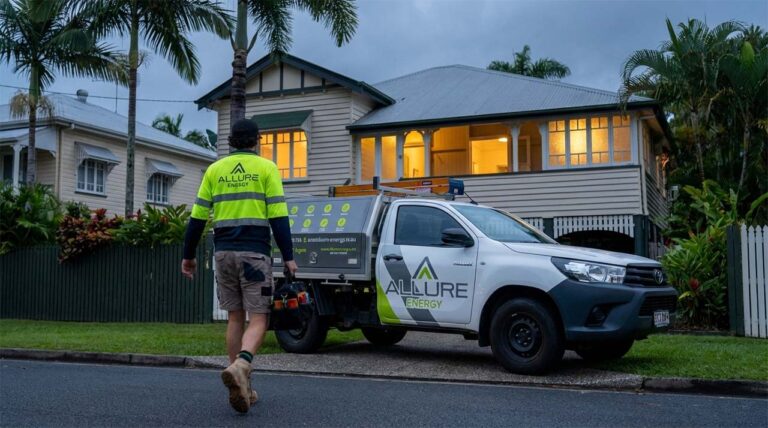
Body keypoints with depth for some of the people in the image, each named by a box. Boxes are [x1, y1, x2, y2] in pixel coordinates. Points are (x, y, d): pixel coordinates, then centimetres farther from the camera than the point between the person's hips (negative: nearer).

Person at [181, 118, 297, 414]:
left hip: (224, 252, 4)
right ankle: (240, 367, -29)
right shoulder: (266, 168, 1)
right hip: (255, 252, -4)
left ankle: (242, 388, 11)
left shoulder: (215, 170, 11)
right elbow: (278, 216, -6)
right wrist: (288, 256, -4)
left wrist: (188, 255, 17)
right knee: (258, 319, -1)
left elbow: (198, 217, 9)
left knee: (235, 318, 13)